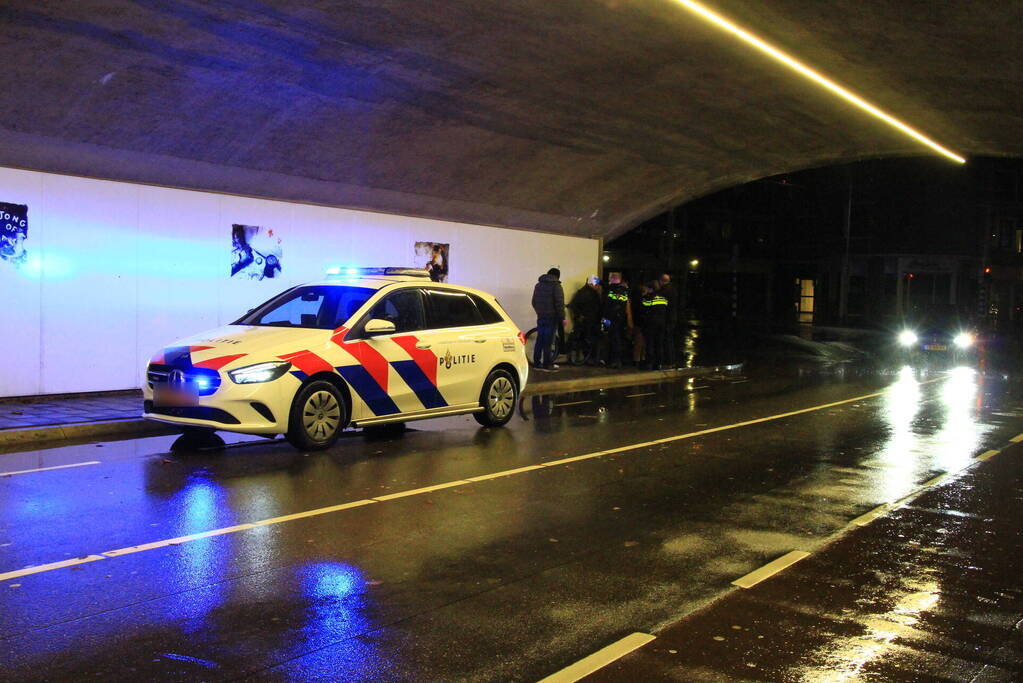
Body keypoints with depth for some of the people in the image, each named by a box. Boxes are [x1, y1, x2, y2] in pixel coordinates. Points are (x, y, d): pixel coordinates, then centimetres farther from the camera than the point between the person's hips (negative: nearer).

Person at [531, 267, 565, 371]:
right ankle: (547, 364, 0)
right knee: (548, 341, -3)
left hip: (541, 317, 6)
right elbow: (559, 304, -14)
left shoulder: (538, 285, 14)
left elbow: (534, 302, 21)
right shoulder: (556, 286, -10)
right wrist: (562, 317, -8)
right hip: (551, 317, -6)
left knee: (540, 340, 12)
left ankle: (537, 363, 14)